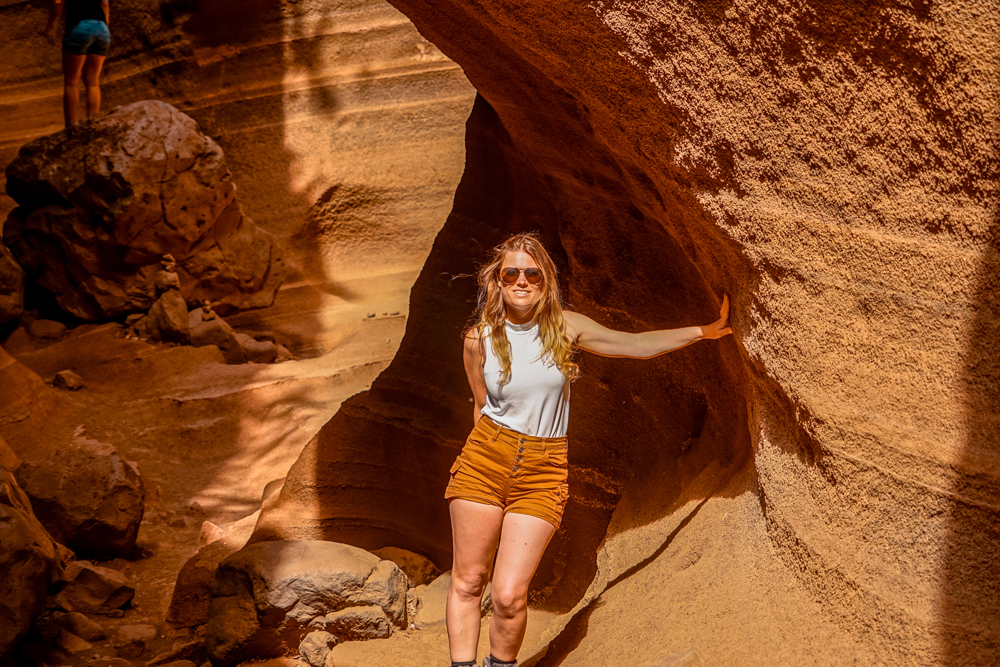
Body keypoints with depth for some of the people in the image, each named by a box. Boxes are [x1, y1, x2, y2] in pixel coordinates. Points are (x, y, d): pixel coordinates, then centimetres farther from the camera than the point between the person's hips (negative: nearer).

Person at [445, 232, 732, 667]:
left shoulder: (565, 326, 2)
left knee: (509, 596, -6)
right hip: (485, 461, 1)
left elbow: (637, 345, 8)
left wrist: (704, 331, 5)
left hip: (542, 472, 0)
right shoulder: (479, 339, 0)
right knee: (467, 583, 4)